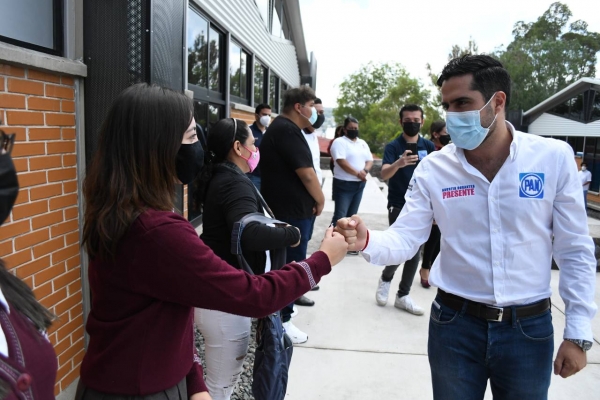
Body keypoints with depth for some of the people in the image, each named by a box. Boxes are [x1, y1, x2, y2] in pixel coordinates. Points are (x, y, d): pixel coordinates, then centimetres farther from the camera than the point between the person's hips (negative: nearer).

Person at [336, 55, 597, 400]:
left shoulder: (555, 158, -9)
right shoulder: (433, 168, -7)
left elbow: (575, 251, -3)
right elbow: (405, 239, -9)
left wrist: (578, 332, -3)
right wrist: (367, 241, -31)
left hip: (529, 327, 0)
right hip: (454, 323, 1)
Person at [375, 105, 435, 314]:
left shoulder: (429, 146, 3)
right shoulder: (393, 146, -7)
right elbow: (384, 174, -22)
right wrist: (398, 163, -42)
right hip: (398, 206, -4)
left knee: (415, 252, 6)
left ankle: (403, 296, 21)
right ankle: (385, 279, 23)